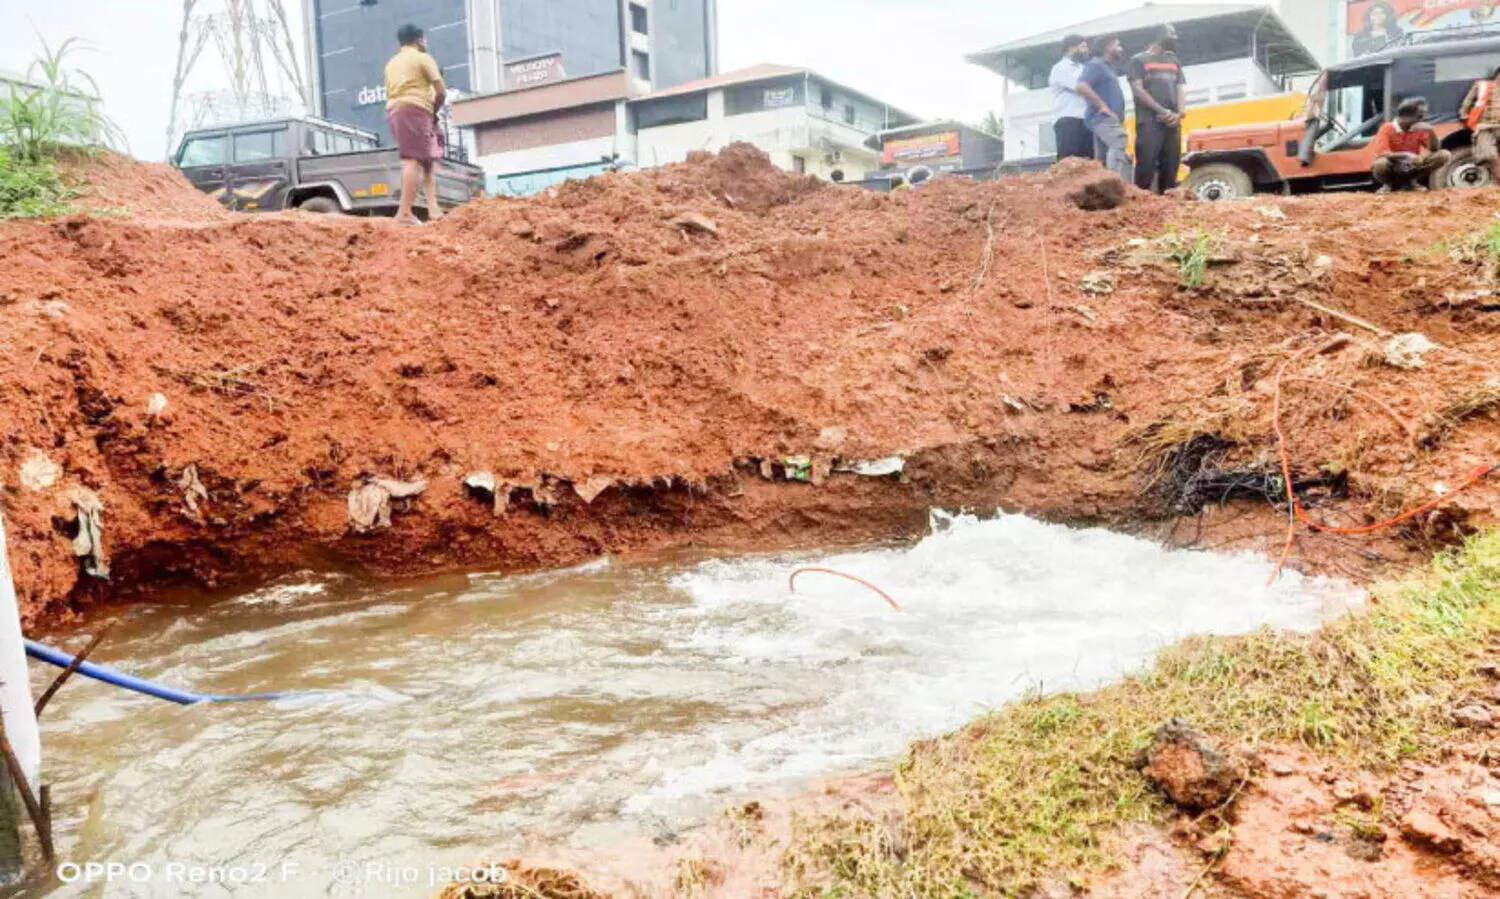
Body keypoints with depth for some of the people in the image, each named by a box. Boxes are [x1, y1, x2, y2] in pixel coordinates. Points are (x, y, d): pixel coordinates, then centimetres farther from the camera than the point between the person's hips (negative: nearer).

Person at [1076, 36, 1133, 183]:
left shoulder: (1109, 67, 25)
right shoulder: (1096, 64, -4)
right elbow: (1082, 86, -20)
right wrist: (1103, 106, -20)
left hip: (1108, 119, 10)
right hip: (1103, 117, -10)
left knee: (1101, 160, 6)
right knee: (1120, 147, -28)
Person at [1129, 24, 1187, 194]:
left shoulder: (1175, 62, 22)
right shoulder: (1139, 60, 6)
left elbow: (1181, 90, 16)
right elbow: (1138, 90, -5)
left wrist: (1179, 114, -5)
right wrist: (1162, 111, -12)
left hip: (1173, 122, 5)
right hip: (1149, 121, -5)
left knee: (1171, 166, 3)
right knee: (1146, 164, -15)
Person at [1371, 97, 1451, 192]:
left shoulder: (1419, 129, 2)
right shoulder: (1388, 128, -13)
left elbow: (1434, 149, -3)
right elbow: (1381, 153, -28)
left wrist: (1431, 131, -17)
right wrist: (1406, 155, -33)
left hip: (1411, 168, 5)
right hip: (1392, 170, -4)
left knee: (1444, 155, -14)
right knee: (1381, 162, -41)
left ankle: (1412, 182, -4)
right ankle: (1387, 184, -7)